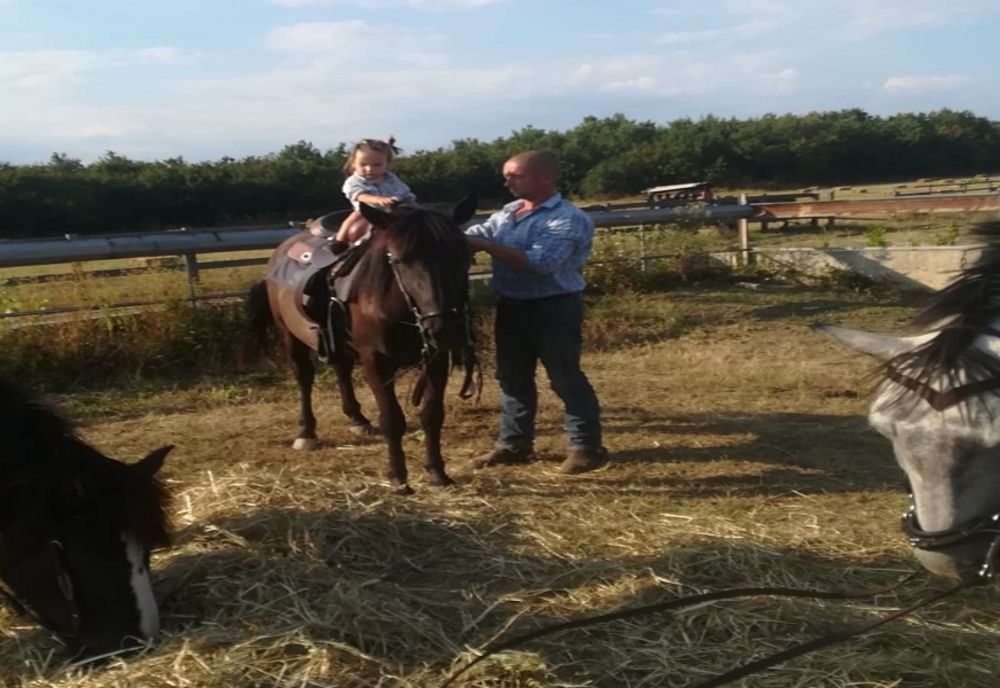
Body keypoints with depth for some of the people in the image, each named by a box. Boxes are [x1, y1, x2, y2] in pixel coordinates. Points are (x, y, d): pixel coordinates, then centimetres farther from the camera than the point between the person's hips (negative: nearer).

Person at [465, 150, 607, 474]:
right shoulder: (508, 212, 9)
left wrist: (487, 246, -28)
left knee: (566, 378, 0)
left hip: (553, 307, -8)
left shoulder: (568, 219, -16)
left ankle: (587, 447, 10)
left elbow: (541, 263, -27)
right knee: (513, 377, 13)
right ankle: (514, 444, 25)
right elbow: (476, 233, 5)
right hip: (511, 306, 8)